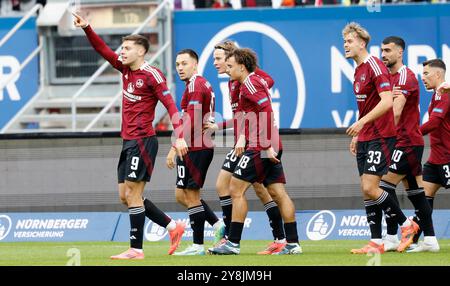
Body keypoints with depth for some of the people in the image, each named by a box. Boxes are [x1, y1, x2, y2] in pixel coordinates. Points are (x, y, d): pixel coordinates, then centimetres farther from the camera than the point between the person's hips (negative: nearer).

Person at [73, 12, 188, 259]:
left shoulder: (151, 75, -12)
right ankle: (172, 227, 16)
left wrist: (179, 136, -23)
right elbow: (103, 50, 17)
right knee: (125, 195, 10)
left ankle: (136, 249, -5)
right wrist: (86, 28, 4)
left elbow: (170, 104, -15)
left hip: (142, 141, -9)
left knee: (132, 194, -9)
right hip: (128, 141, 9)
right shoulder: (126, 69, 12)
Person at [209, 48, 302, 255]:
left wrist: (267, 145, -23)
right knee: (278, 193, 6)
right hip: (270, 148, 10)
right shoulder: (256, 81, 21)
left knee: (236, 190, -5)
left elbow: (267, 111, -21)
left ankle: (233, 243, -6)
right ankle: (293, 244, 4)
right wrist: (242, 138, 14)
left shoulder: (250, 83, -10)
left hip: (260, 147, -10)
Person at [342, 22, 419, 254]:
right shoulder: (359, 71, 16)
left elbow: (387, 102, -24)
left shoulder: (375, 67, -13)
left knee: (369, 188, -14)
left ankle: (406, 224, 1)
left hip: (380, 137, -9)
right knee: (366, 190, 5)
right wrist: (357, 136, 21)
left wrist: (362, 122, -28)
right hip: (365, 138, 9)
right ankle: (376, 242, 7)